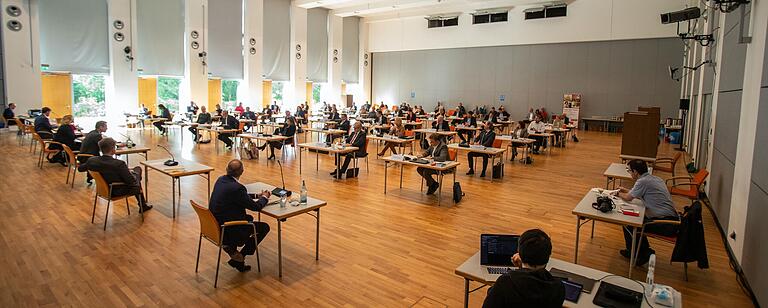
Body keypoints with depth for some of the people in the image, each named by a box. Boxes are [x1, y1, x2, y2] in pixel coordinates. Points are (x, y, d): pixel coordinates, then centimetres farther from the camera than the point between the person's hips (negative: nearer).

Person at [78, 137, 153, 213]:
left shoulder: (91, 160, -15)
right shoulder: (119, 164, -34)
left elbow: (80, 168, 8)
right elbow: (132, 182, -26)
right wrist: (130, 173, -4)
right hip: (119, 192, -6)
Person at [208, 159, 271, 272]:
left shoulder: (220, 179, 0)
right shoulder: (237, 188, -26)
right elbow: (256, 207, -14)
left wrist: (256, 196, 19)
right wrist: (264, 198, 6)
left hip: (215, 225, 9)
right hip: (226, 230, -9)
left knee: (249, 218, 29)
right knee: (265, 227, 5)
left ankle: (231, 248, 21)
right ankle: (238, 260, 7)